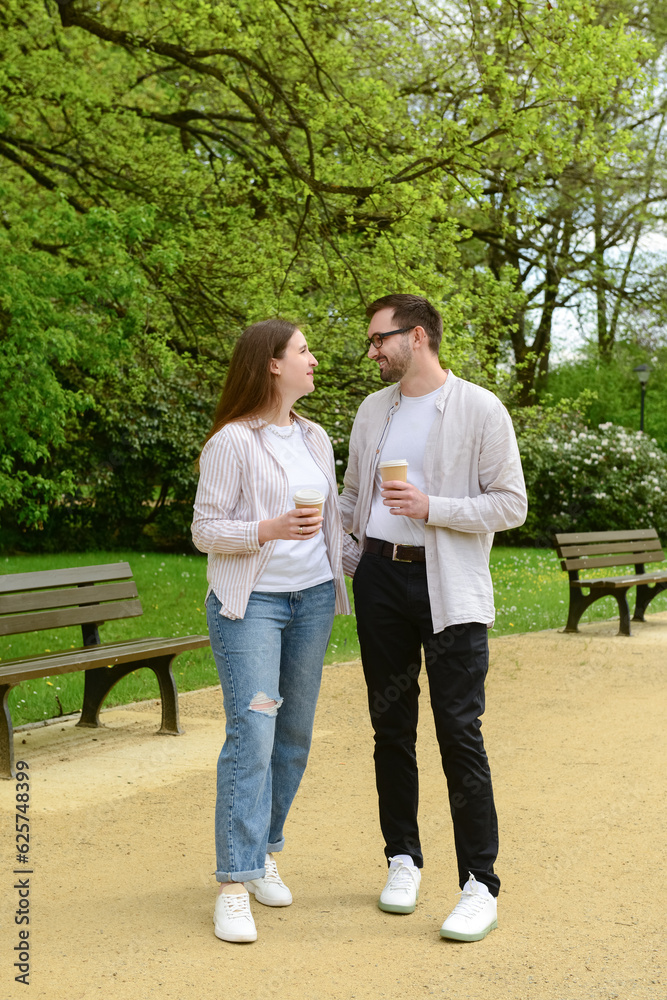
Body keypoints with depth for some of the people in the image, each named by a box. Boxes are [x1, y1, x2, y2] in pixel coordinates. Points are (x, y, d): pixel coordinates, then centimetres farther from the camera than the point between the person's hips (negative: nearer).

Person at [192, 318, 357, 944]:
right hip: (249, 602, -6)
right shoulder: (232, 443, -8)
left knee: (295, 734, 9)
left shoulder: (315, 440, 13)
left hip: (312, 599, 7)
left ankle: (264, 854, 24)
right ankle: (234, 885, -8)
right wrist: (269, 529, -23)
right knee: (251, 735, -13)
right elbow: (205, 530, -9)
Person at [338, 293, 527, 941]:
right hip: (381, 578, 5)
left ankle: (480, 886, 1)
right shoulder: (373, 410, 12)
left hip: (450, 589, -5)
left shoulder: (480, 410, -5)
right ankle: (403, 859, 25)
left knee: (459, 731, -7)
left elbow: (511, 504, -7)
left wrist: (431, 507, -17)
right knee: (391, 727, 11)